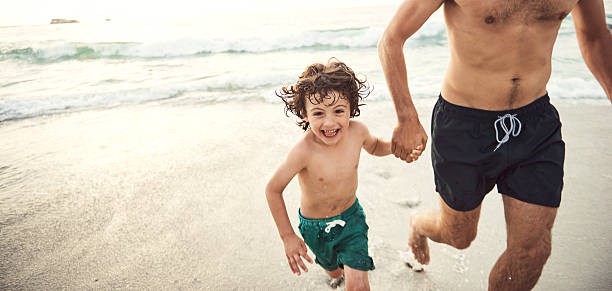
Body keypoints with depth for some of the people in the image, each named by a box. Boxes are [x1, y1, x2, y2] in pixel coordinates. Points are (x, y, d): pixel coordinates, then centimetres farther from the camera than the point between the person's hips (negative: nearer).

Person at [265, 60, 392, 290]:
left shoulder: (357, 131, -21)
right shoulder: (304, 151, -34)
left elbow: (375, 147, 5)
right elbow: (273, 189, -21)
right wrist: (287, 236, -15)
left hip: (351, 215, 2)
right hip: (316, 226, -1)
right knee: (331, 268, 28)